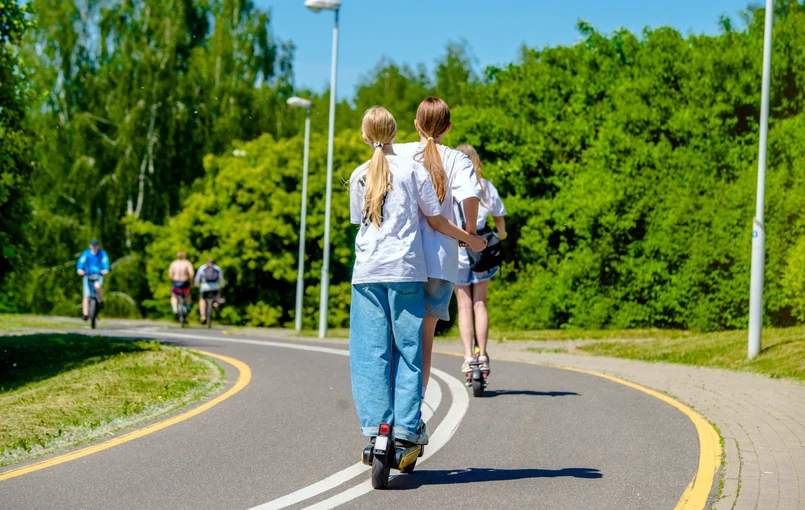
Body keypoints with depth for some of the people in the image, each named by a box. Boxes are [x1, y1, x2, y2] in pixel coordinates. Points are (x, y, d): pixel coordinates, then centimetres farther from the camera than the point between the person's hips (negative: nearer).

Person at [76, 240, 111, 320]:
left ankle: (100, 301, -8)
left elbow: (105, 262, -18)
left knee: (97, 286, -33)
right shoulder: (86, 253, -5)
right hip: (88, 275, 1)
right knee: (86, 295, -8)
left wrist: (106, 270, -39)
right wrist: (79, 269, -39)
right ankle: (85, 314, -4)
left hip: (98, 275, 0)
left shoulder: (102, 253, -4)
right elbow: (81, 261, -19)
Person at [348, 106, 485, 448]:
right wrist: (470, 239, 17)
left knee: (369, 352, 1)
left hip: (367, 272, 2)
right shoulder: (412, 169, 2)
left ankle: (374, 425, -7)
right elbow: (435, 220, 4)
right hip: (406, 270, -1)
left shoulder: (359, 176, 9)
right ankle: (406, 426, -2)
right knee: (407, 349, 3)